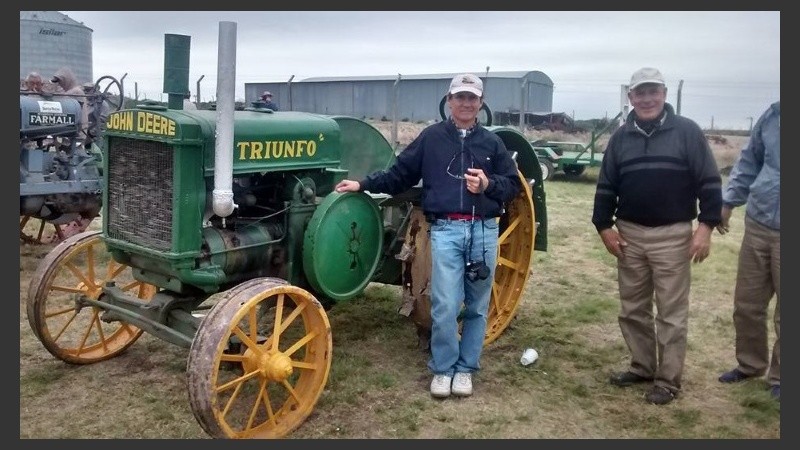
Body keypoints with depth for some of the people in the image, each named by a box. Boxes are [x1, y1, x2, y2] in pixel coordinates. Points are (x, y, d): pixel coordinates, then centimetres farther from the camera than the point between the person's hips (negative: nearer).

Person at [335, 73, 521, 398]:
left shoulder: (491, 142, 10)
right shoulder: (431, 137, 5)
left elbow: (513, 185, 10)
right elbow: (399, 175, 8)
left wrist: (488, 184, -9)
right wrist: (363, 185, 1)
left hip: (484, 230, 3)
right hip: (445, 230, -2)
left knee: (477, 307, 9)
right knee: (445, 306, -6)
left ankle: (466, 368, 25)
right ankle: (443, 369, 14)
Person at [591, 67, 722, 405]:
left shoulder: (687, 131, -3)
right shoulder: (621, 137, 8)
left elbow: (709, 181, -4)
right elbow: (606, 186, 10)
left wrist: (706, 225, -11)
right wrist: (603, 226, 4)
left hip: (672, 235, -4)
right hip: (630, 234, 4)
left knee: (671, 313, 2)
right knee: (632, 309, 12)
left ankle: (668, 380, 12)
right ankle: (642, 367, 27)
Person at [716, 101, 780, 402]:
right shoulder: (773, 114, 3)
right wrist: (728, 202, 13)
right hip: (757, 226, 5)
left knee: (784, 315, 9)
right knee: (746, 304, 15)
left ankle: (779, 377, 28)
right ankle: (750, 364, 35)